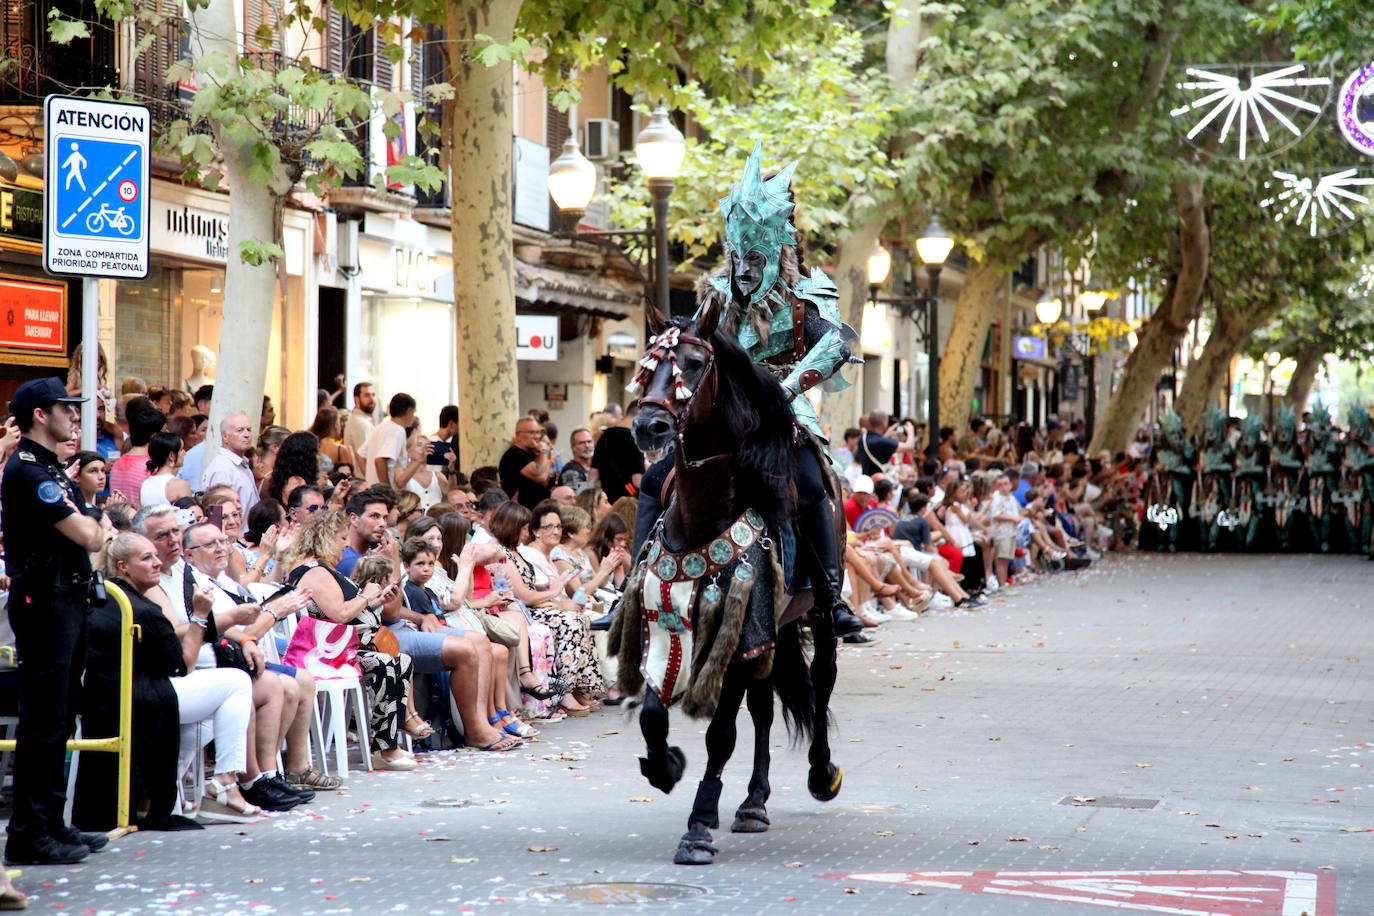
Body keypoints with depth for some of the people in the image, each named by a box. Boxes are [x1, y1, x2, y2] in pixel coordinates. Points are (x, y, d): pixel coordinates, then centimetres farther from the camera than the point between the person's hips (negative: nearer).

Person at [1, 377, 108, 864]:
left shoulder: (52, 470, 18)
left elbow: (93, 537, 19)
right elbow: (86, 535, -17)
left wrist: (85, 524, -1)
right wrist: (92, 523, 3)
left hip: (67, 600, 10)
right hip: (43, 601, -10)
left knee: (59, 719, 13)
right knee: (42, 720, -8)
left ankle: (51, 823, 19)